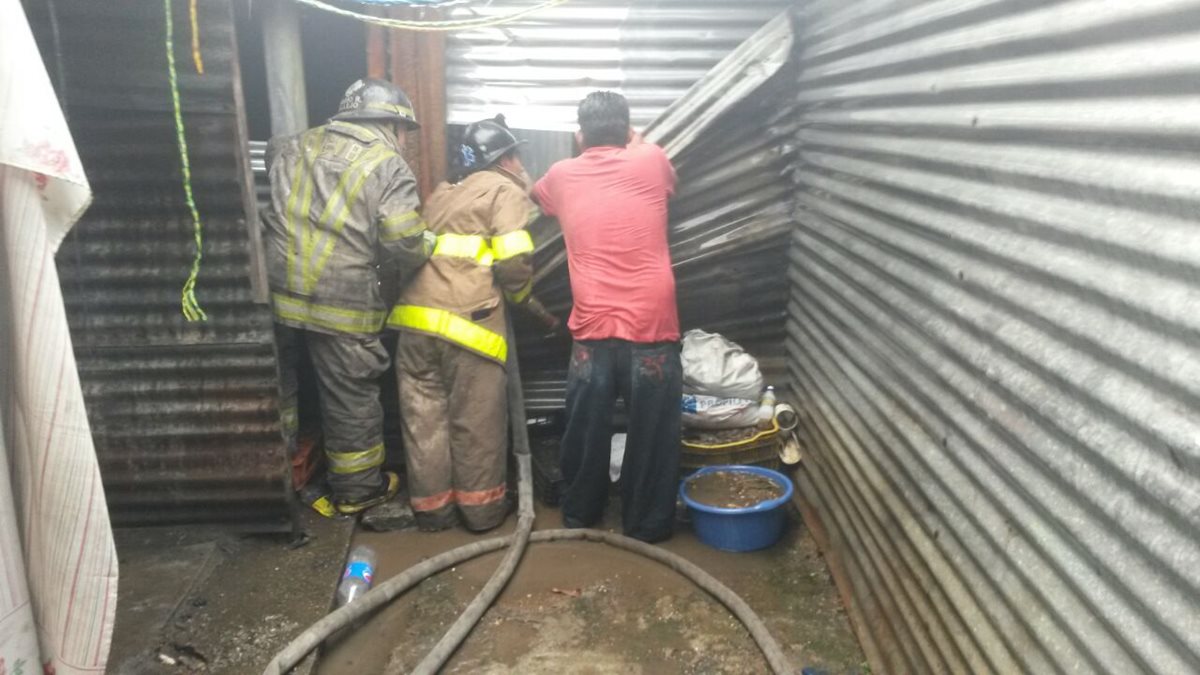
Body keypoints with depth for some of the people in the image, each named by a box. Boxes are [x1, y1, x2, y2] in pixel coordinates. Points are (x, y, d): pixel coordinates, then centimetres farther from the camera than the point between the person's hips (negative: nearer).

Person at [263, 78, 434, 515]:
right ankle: (357, 490, 27)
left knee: (278, 389, 22)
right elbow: (403, 244, -15)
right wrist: (429, 248, 7)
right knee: (351, 398, 11)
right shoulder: (389, 167, -5)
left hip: (279, 292, 5)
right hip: (343, 304, -5)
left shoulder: (294, 147, 12)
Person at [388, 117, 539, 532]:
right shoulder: (504, 191, 5)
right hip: (467, 321, -6)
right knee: (476, 422, 7)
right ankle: (481, 508, 19)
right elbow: (515, 261, -8)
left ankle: (432, 506, 23)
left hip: (415, 316, 7)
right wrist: (519, 295, 11)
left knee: (424, 416, 13)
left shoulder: (442, 195, 27)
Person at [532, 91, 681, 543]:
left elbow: (536, 195, 30)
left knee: (586, 428, 17)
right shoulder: (651, 161, 0)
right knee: (653, 430, 12)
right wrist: (636, 141, 40)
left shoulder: (562, 175, 5)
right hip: (651, 327, -1)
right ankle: (646, 523, 24)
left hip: (592, 329, 2)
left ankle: (579, 513, 32)